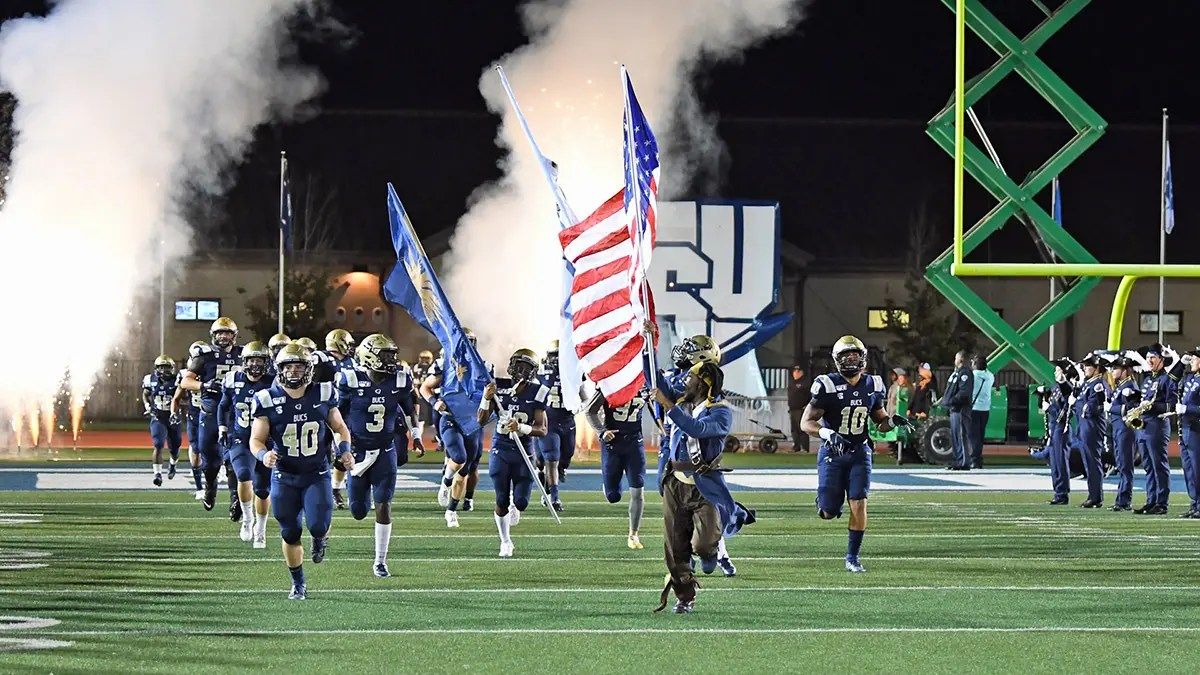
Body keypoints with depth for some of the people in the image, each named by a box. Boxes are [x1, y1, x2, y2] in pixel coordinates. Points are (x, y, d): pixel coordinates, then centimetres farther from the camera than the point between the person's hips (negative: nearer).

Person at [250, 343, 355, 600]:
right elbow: (256, 439, -3)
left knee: (318, 525, -17)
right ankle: (298, 584, 23)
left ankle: (321, 539, 21)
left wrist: (345, 449, -6)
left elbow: (340, 428, 12)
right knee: (290, 533, 5)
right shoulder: (268, 400, -8)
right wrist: (263, 455, -25)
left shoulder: (323, 396, -3)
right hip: (284, 477, 0)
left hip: (317, 475, 0)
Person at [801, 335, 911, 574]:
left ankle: (852, 557, 0)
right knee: (829, 513, -1)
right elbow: (807, 422, -13)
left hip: (859, 453, 2)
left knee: (859, 505, -12)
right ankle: (825, 500, 37)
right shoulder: (828, 386, -14)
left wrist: (893, 421, -10)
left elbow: (880, 420, 13)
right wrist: (828, 434, -31)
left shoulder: (873, 386, 0)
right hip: (832, 453, -2)